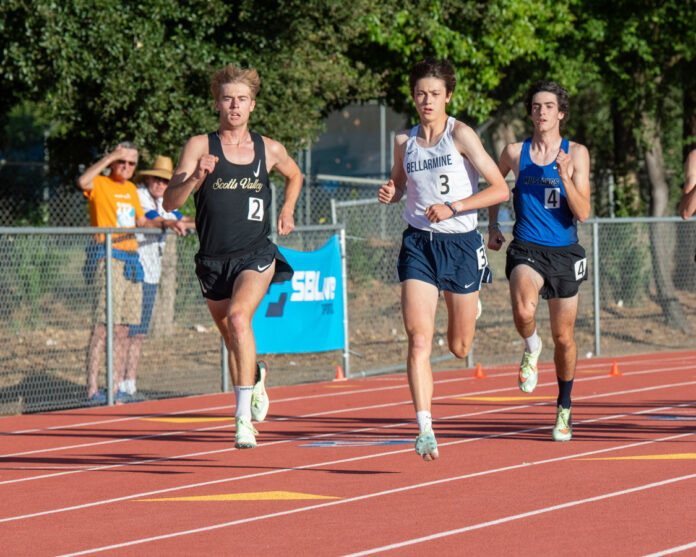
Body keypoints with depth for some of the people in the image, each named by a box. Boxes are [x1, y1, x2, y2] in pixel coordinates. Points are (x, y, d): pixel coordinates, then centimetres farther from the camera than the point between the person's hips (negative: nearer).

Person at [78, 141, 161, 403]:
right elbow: (83, 181, -25)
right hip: (108, 258, -8)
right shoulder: (100, 185, -2)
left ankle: (116, 388, 12)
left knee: (123, 328, 7)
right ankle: (92, 390, -16)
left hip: (131, 259, 8)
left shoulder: (131, 189, 21)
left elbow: (141, 222, 30)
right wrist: (110, 157, -20)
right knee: (103, 326, -14)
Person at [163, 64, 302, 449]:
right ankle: (254, 378, 50)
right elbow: (169, 203, -11)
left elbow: (294, 176, 27)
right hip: (213, 259, 2)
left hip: (256, 256, -2)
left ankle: (244, 414, -28)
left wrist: (286, 210, 13)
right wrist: (196, 177, -27)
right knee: (231, 338, 15)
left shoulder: (270, 150, 3)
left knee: (238, 317, -28)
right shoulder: (200, 147, -3)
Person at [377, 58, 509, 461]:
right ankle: (425, 429, -18)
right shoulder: (405, 141, 6)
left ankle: (470, 303, 49)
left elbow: (501, 189, -11)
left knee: (459, 347, 12)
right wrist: (390, 194, 2)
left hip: (460, 243, -2)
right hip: (418, 243, 2)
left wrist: (453, 207, -19)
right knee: (419, 341, -15)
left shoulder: (461, 135, -8)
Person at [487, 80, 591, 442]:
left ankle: (564, 408, 30)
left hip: (564, 252, 1)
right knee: (523, 311, -31)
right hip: (526, 249, -1)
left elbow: (582, 214, -9)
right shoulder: (514, 153, 1)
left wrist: (564, 177, -22)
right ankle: (531, 348, 4)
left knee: (563, 337, 9)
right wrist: (493, 225, 13)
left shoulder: (577, 154, -2)